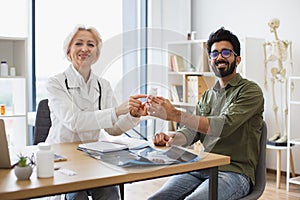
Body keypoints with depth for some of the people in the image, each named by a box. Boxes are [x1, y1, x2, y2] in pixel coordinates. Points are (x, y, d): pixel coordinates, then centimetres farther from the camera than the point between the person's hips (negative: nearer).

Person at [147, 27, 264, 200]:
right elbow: (191, 131, 10)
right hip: (201, 168, 6)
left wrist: (175, 114, -25)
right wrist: (171, 139, -14)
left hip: (235, 172, -5)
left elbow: (223, 126, -19)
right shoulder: (208, 96, 19)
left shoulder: (251, 91, -4)